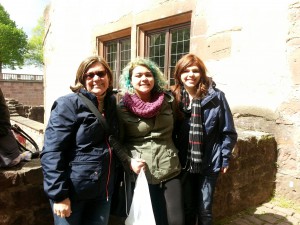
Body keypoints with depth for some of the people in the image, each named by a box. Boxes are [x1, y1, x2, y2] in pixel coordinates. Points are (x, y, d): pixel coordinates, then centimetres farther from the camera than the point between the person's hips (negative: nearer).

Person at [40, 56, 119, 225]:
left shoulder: (112, 104, 6)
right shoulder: (69, 104, -11)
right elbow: (51, 152, -16)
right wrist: (59, 194, -18)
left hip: (103, 190, 5)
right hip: (73, 191, -5)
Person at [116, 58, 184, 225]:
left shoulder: (168, 101, 3)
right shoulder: (123, 108, -5)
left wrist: (176, 155, 7)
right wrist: (129, 161, -15)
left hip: (170, 172, 2)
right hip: (141, 174, -2)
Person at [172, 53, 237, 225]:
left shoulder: (216, 96, -10)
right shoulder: (175, 97, -3)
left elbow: (228, 132, -5)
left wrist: (225, 158, -5)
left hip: (209, 162, -2)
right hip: (184, 163, 2)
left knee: (204, 210, 11)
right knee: (187, 208, 17)